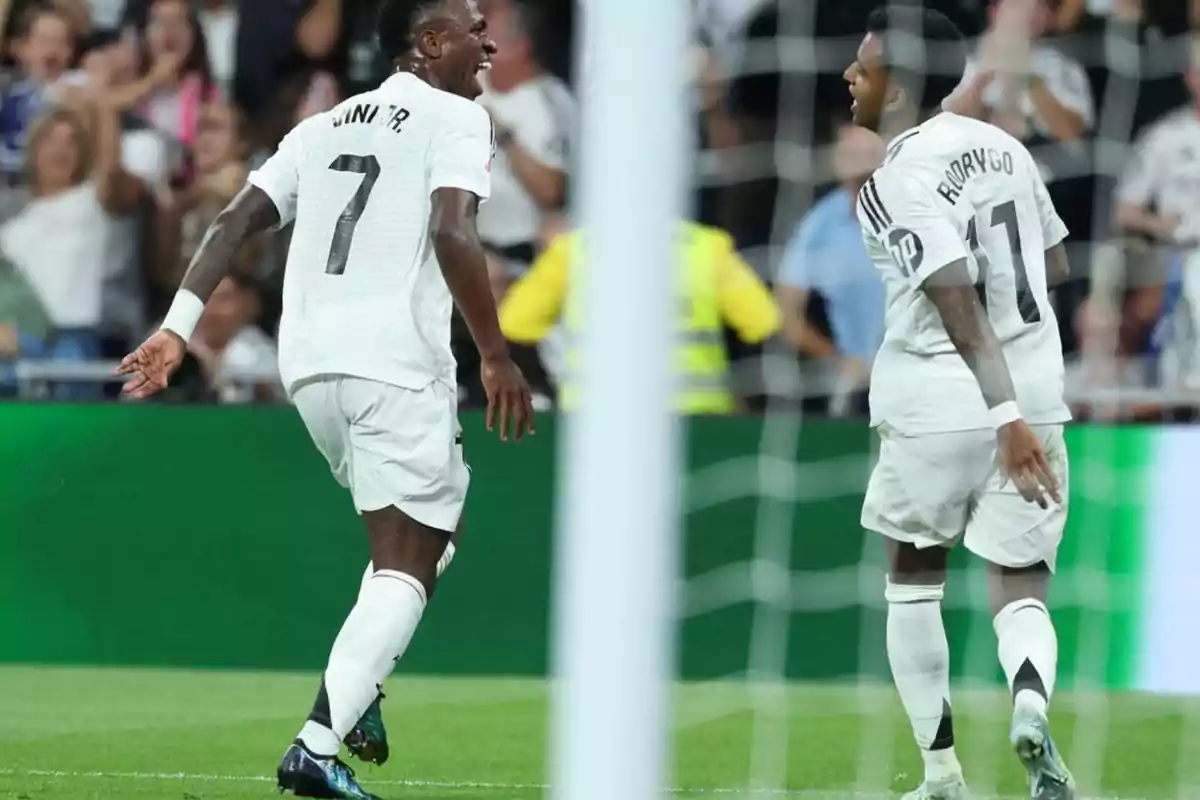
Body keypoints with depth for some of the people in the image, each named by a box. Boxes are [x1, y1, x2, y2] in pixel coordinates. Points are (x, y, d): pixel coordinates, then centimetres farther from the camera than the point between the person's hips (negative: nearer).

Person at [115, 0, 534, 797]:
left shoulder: (322, 127, 22)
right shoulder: (455, 117, 1)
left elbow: (235, 222, 12)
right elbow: (452, 234, -15)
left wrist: (179, 327, 7)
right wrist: (498, 357, -12)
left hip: (309, 364, 7)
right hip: (396, 364, -7)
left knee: (427, 528, 25)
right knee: (407, 566, -6)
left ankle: (356, 693, 10)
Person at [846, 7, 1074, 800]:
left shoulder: (897, 184, -13)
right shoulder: (1003, 146, 8)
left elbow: (958, 304, -23)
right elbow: (1057, 265, 18)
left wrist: (1005, 417, -28)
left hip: (936, 406, -5)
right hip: (1036, 389, 5)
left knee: (915, 579, 17)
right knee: (1019, 587, 7)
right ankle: (1031, 700, -26)